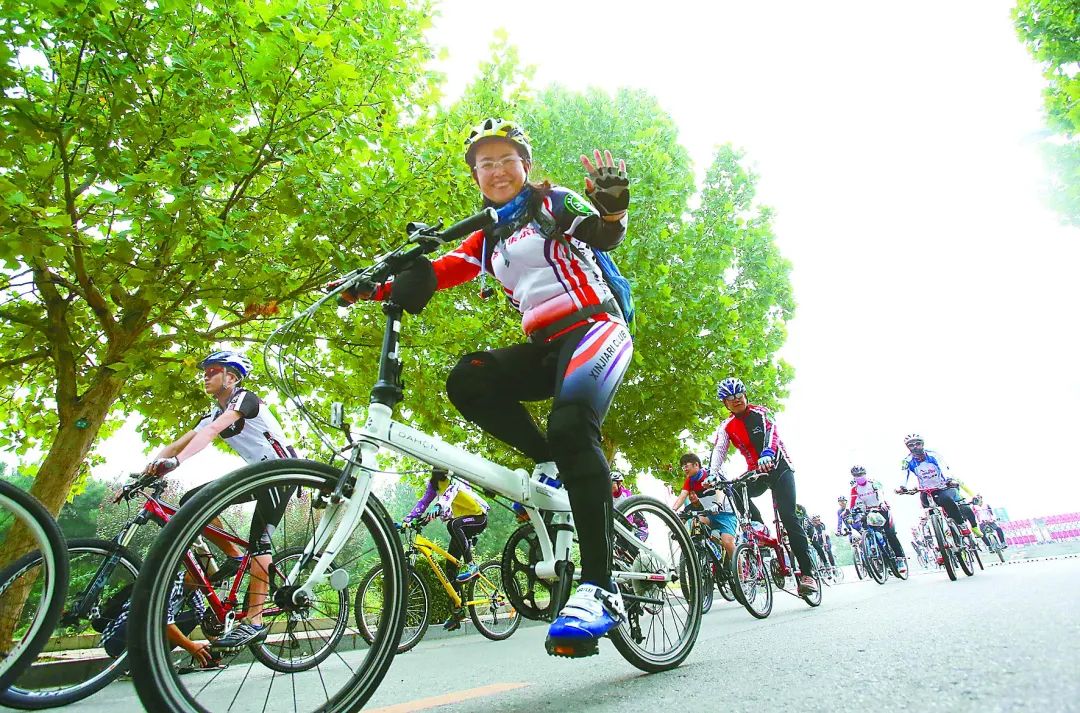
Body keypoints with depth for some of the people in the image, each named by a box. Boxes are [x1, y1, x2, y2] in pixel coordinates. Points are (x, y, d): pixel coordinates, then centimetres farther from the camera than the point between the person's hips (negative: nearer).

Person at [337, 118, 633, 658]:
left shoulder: (552, 202, 6)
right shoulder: (486, 240, 19)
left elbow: (605, 236, -11)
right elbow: (436, 273, 6)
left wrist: (613, 203, -32)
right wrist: (374, 286, -7)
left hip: (595, 327, -5)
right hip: (544, 347, 6)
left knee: (570, 424, -32)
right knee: (467, 381, -20)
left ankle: (600, 590, -28)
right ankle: (553, 466, -8)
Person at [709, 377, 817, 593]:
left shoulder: (761, 413, -9)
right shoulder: (726, 427, 0)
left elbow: (771, 433, -28)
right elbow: (718, 451, -14)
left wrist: (767, 455, -50)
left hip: (779, 468, -3)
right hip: (755, 472, 3)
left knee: (788, 516, -16)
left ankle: (807, 573, -12)